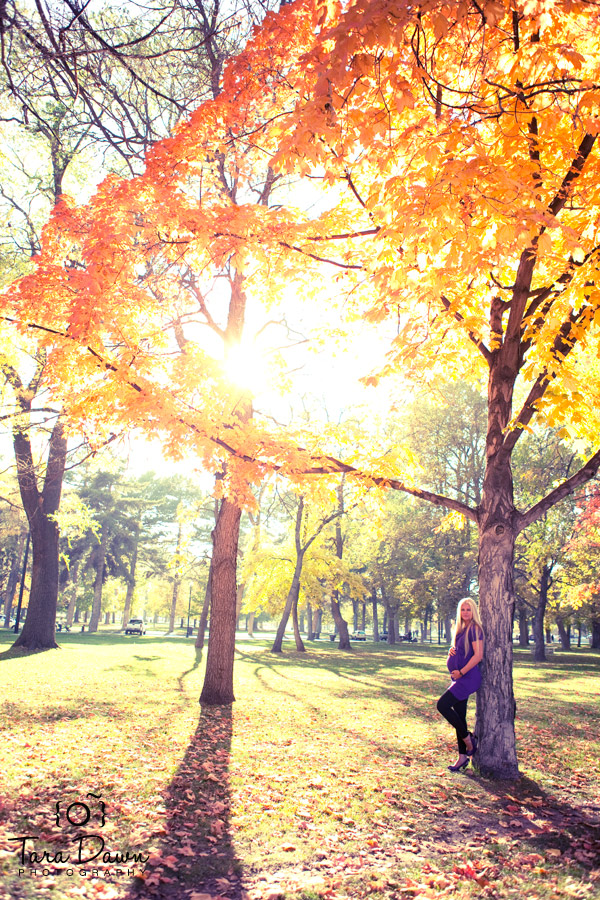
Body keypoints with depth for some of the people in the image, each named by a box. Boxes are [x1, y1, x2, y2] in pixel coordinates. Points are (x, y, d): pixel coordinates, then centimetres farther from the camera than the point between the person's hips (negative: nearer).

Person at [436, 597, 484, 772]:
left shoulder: (474, 629, -11)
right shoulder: (460, 629, 15)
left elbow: (478, 655, -18)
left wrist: (461, 672, -16)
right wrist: (452, 651, 3)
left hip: (468, 677, -9)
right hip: (459, 677, 9)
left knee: (442, 705, -16)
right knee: (459, 716, 9)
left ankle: (468, 738, 0)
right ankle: (463, 756, 17)